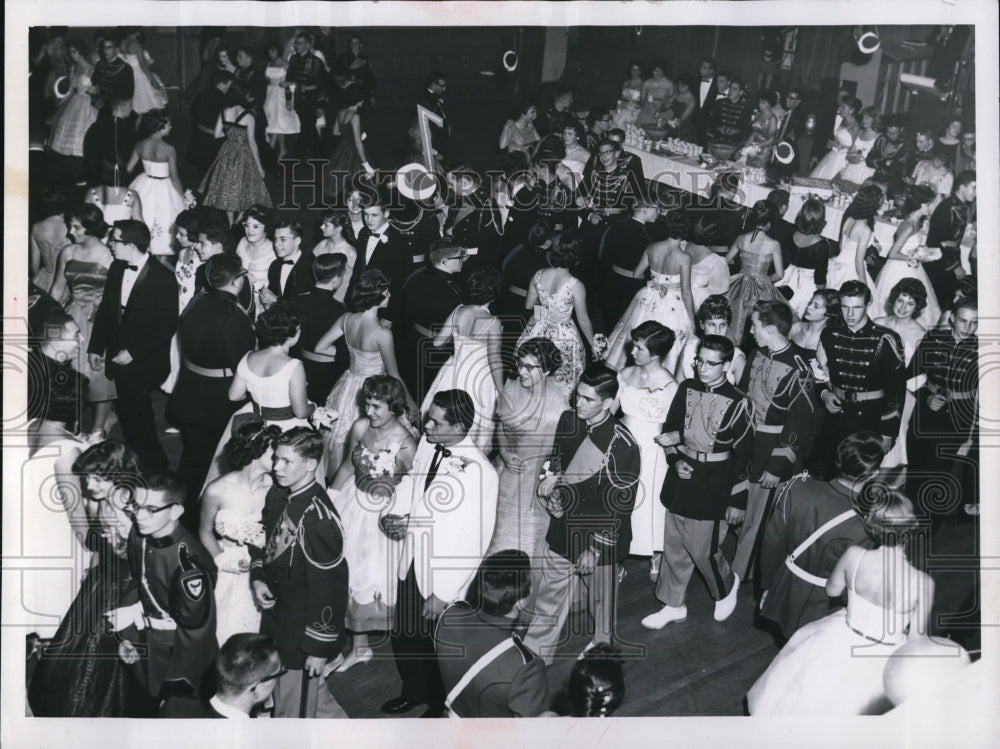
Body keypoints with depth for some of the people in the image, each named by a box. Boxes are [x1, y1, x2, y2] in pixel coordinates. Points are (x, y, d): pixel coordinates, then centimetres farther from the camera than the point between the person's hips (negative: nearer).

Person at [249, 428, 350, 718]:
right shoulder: (277, 496, -1)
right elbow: (263, 539, 17)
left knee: (293, 711, 7)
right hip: (276, 617, 8)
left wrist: (319, 647, -18)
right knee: (315, 697, 25)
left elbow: (328, 587, -23)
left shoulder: (319, 518, -26)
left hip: (301, 635, -8)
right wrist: (257, 577, -1)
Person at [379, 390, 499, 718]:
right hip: (411, 564, 6)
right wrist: (394, 514, -5)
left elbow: (475, 542, -22)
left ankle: (439, 707, 43)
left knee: (436, 645, 15)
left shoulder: (479, 471, -26)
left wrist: (444, 593, -18)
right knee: (403, 636, 21)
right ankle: (413, 691, 50)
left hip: (444, 578, -6)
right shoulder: (426, 444, -6)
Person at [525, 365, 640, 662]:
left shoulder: (622, 445, -22)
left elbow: (621, 503, -18)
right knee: (548, 600, 14)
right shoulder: (568, 420, -4)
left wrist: (595, 548, -17)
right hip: (562, 532, 5)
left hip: (600, 540, -5)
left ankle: (602, 649, 43)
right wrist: (550, 477, -4)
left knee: (601, 604, 17)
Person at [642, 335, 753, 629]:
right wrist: (675, 460, -6)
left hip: (713, 488, -5)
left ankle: (727, 587, 32)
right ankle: (673, 605, 28)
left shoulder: (738, 403, -13)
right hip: (681, 480, 5)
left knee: (703, 549, 2)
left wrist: (738, 501, -9)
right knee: (673, 546, 12)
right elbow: (670, 429, 11)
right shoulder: (686, 388, 0)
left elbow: (744, 455, -10)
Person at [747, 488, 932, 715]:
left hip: (842, 649, 2)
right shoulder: (923, 583, -25)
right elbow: (916, 640, -12)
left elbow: (832, 590, 2)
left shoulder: (853, 556, -20)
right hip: (882, 666, -2)